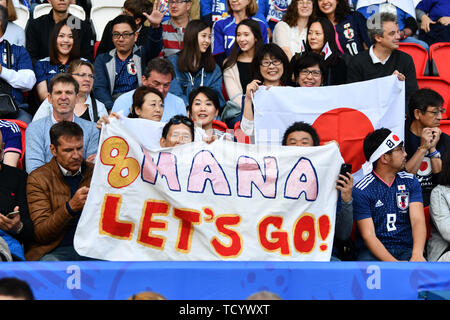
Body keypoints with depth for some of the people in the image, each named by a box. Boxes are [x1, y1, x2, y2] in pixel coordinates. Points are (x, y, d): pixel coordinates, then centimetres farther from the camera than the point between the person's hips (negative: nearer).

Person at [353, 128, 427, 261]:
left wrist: (417, 255, -25)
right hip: (373, 251, -3)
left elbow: (418, 220, -4)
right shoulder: (361, 190, -5)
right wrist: (393, 263, -27)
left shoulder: (410, 182, 9)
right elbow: (368, 235, -11)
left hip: (406, 249, 3)